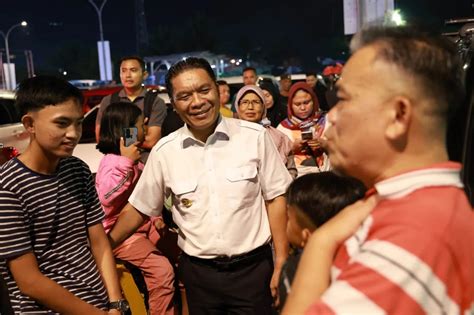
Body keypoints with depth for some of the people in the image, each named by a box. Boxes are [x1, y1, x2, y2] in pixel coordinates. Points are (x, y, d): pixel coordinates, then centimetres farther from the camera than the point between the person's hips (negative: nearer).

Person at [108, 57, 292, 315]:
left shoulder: (254, 136, -7)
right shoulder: (163, 151, -4)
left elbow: (275, 198, -2)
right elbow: (138, 208, 7)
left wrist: (281, 263, -4)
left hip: (253, 267, -1)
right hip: (198, 272, 2)